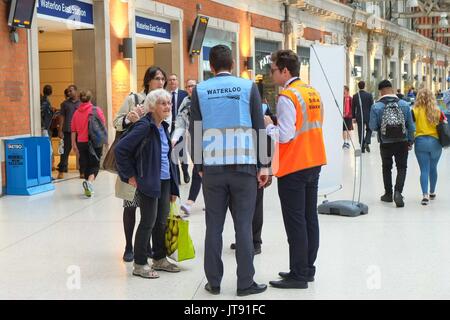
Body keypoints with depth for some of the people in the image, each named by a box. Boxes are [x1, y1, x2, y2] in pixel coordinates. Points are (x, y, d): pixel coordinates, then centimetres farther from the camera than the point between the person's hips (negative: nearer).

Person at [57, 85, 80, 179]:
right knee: (65, 151, -1)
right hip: (67, 131, 0)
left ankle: (82, 171, 13)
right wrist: (60, 130, -2)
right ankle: (61, 171, 4)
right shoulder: (65, 103, 7)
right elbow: (62, 117, 5)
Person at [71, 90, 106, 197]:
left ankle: (89, 188, 19)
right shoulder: (97, 110, -5)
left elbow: (73, 130, 5)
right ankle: (89, 182, -22)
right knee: (95, 164, 4)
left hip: (81, 143, 3)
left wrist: (74, 144, 12)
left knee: (85, 164, 14)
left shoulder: (76, 112, 3)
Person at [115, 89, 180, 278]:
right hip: (149, 182, -8)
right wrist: (130, 175, -12)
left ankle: (160, 259, 27)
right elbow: (120, 149, -17)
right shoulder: (145, 126, -15)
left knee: (162, 222, 14)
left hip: (164, 181, 8)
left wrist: (173, 188, 14)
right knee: (148, 223, -1)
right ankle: (139, 265, 10)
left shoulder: (163, 127, 10)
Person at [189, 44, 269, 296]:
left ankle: (214, 282, 12)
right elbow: (259, 127, -1)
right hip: (244, 164, -1)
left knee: (214, 226, 8)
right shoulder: (248, 87, 0)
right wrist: (261, 165, 4)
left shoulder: (200, 91, 2)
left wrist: (199, 165, 12)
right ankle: (245, 283, 6)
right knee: (243, 226, 3)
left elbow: (195, 131, 3)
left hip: (212, 166, 1)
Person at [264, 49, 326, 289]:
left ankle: (298, 275, 2)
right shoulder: (313, 92, 10)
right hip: (314, 163, 8)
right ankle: (308, 269, 22)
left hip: (293, 168, -8)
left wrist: (268, 126, -3)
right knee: (310, 218, 13)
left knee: (295, 222, -3)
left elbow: (284, 136, -21)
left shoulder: (287, 97, -15)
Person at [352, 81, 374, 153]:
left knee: (361, 132, 6)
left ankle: (362, 147, 5)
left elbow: (353, 108, 4)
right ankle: (367, 142, -5)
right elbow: (372, 106, -3)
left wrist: (354, 117, 12)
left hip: (359, 117, 1)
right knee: (369, 130, 17)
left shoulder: (355, 96, -1)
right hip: (368, 116, -1)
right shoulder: (369, 95, -5)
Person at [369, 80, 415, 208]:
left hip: (385, 143, 0)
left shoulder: (376, 107, -12)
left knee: (386, 168, 18)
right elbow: (411, 125, 1)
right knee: (402, 167, 11)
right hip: (402, 143, 0)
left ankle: (388, 194, 26)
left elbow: (373, 127, -8)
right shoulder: (404, 104, -5)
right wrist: (410, 141, 11)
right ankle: (398, 191, -8)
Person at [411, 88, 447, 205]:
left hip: (420, 142, -2)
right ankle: (432, 193, 32)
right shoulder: (437, 111, -1)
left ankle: (425, 195, -13)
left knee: (424, 170, 0)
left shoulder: (415, 111, -6)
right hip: (435, 142, 2)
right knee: (433, 168, 18)